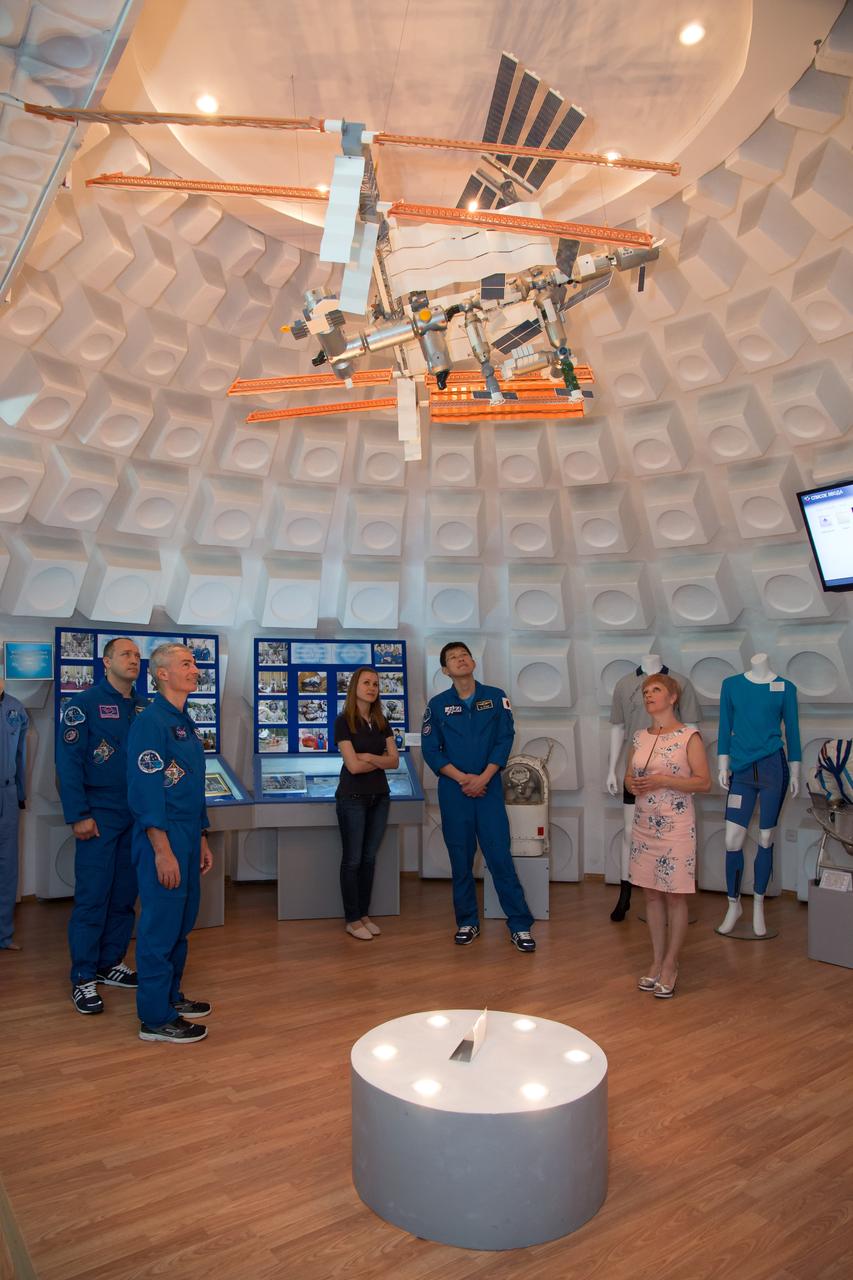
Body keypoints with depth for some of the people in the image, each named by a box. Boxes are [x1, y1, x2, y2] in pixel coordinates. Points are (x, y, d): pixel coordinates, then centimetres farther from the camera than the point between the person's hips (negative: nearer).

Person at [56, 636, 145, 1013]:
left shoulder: (143, 708, 10)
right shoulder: (84, 704, -7)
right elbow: (69, 761, -11)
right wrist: (78, 815, -15)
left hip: (137, 817, 6)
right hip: (99, 818, -6)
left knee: (124, 896, 12)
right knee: (92, 898, -1)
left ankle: (110, 964, 26)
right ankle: (83, 979, 10)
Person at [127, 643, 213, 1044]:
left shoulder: (185, 723, 14)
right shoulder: (150, 721, -15)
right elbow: (145, 791, -19)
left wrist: (202, 840, 19)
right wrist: (163, 851, -21)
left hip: (187, 836, 9)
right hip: (162, 839, -9)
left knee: (182, 921, 17)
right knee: (161, 925, 0)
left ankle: (170, 996, 32)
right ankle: (156, 1018, 11)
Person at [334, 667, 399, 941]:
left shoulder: (381, 722, 7)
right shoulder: (343, 721, -10)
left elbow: (395, 761, 1)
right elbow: (353, 765, -16)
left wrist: (369, 757, -14)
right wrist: (381, 760, -5)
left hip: (380, 797, 5)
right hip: (353, 798, -5)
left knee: (369, 857, 11)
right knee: (352, 859, 2)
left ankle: (364, 914, 22)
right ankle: (352, 919, 13)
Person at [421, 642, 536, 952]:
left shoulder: (496, 697, 3)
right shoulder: (437, 704, 2)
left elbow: (505, 740, -2)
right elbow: (430, 750, -2)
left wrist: (483, 778, -12)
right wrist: (463, 778, -12)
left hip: (489, 788, -1)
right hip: (453, 790, 1)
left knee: (500, 856, -3)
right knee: (460, 858, 7)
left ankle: (520, 925, 5)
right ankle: (467, 922, 21)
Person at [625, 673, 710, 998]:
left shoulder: (689, 737, -8)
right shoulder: (639, 737, 7)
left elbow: (704, 782, -11)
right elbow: (629, 775, 16)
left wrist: (663, 780, -20)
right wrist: (633, 785, -7)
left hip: (676, 828, -5)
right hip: (644, 826, 5)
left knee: (675, 897, 4)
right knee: (651, 894, 12)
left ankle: (669, 966, 17)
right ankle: (656, 962, 25)